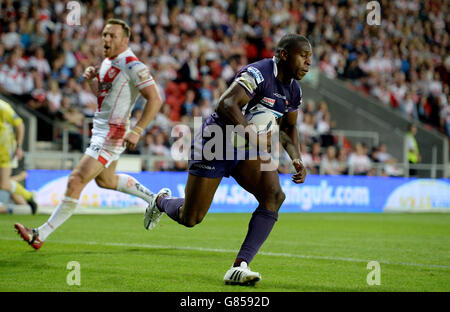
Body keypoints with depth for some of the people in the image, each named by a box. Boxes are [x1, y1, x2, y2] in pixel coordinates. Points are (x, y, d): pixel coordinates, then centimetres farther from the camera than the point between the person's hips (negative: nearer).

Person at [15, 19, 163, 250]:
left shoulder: (133, 66, -16)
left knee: (76, 180, -14)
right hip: (100, 129, 11)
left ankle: (40, 235, -12)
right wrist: (91, 79, 3)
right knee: (105, 180, 26)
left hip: (112, 134, -10)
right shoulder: (107, 62, 11)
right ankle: (153, 199, 42)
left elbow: (155, 99, -19)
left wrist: (136, 131, -25)